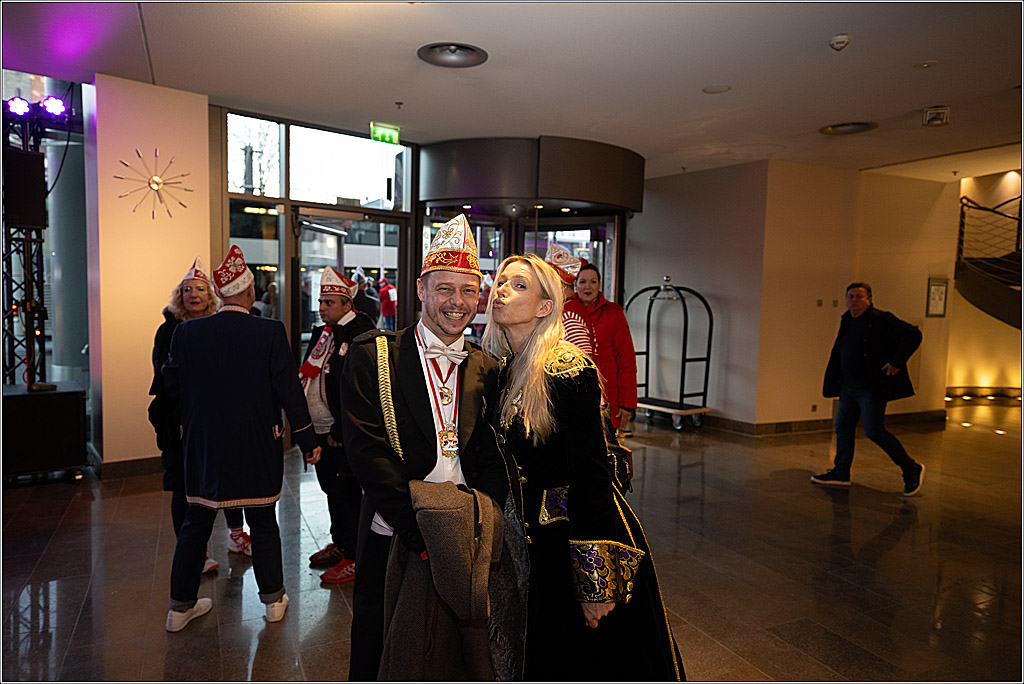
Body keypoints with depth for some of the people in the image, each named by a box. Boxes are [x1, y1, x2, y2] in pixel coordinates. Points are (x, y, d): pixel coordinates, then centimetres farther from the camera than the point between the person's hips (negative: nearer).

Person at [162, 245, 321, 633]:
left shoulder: (187, 332, -6)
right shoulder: (270, 332, -14)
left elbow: (171, 385, 2)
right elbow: (289, 389, -12)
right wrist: (307, 440, -5)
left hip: (202, 445, 2)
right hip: (256, 446, -2)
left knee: (195, 525, 16)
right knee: (263, 524, 13)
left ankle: (181, 606, 28)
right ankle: (273, 599, 26)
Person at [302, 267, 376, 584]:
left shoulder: (359, 335, -16)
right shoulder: (322, 332, 12)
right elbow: (307, 376, 18)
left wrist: (339, 431, -19)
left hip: (342, 435, -9)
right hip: (320, 430, 9)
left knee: (345, 493, 0)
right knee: (331, 489, 19)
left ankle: (355, 557, 13)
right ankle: (339, 544, 36)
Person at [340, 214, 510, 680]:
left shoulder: (486, 370, 4)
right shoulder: (372, 357, -7)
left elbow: (492, 458, 4)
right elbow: (368, 453, -14)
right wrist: (422, 535, -19)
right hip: (392, 541, -3)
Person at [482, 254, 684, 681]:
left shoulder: (568, 370, -20)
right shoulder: (501, 370, 1)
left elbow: (591, 475, -21)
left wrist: (595, 583, -20)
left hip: (577, 538, -6)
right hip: (533, 538, 6)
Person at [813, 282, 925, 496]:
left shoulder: (881, 320, -10)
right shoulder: (846, 322, 13)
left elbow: (913, 335, -15)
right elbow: (838, 353, 23)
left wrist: (896, 362, -18)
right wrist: (833, 384, 16)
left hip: (872, 389, -8)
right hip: (849, 387, 8)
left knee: (874, 431, -9)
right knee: (843, 428, 9)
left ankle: (911, 469, 8)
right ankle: (841, 472, 19)